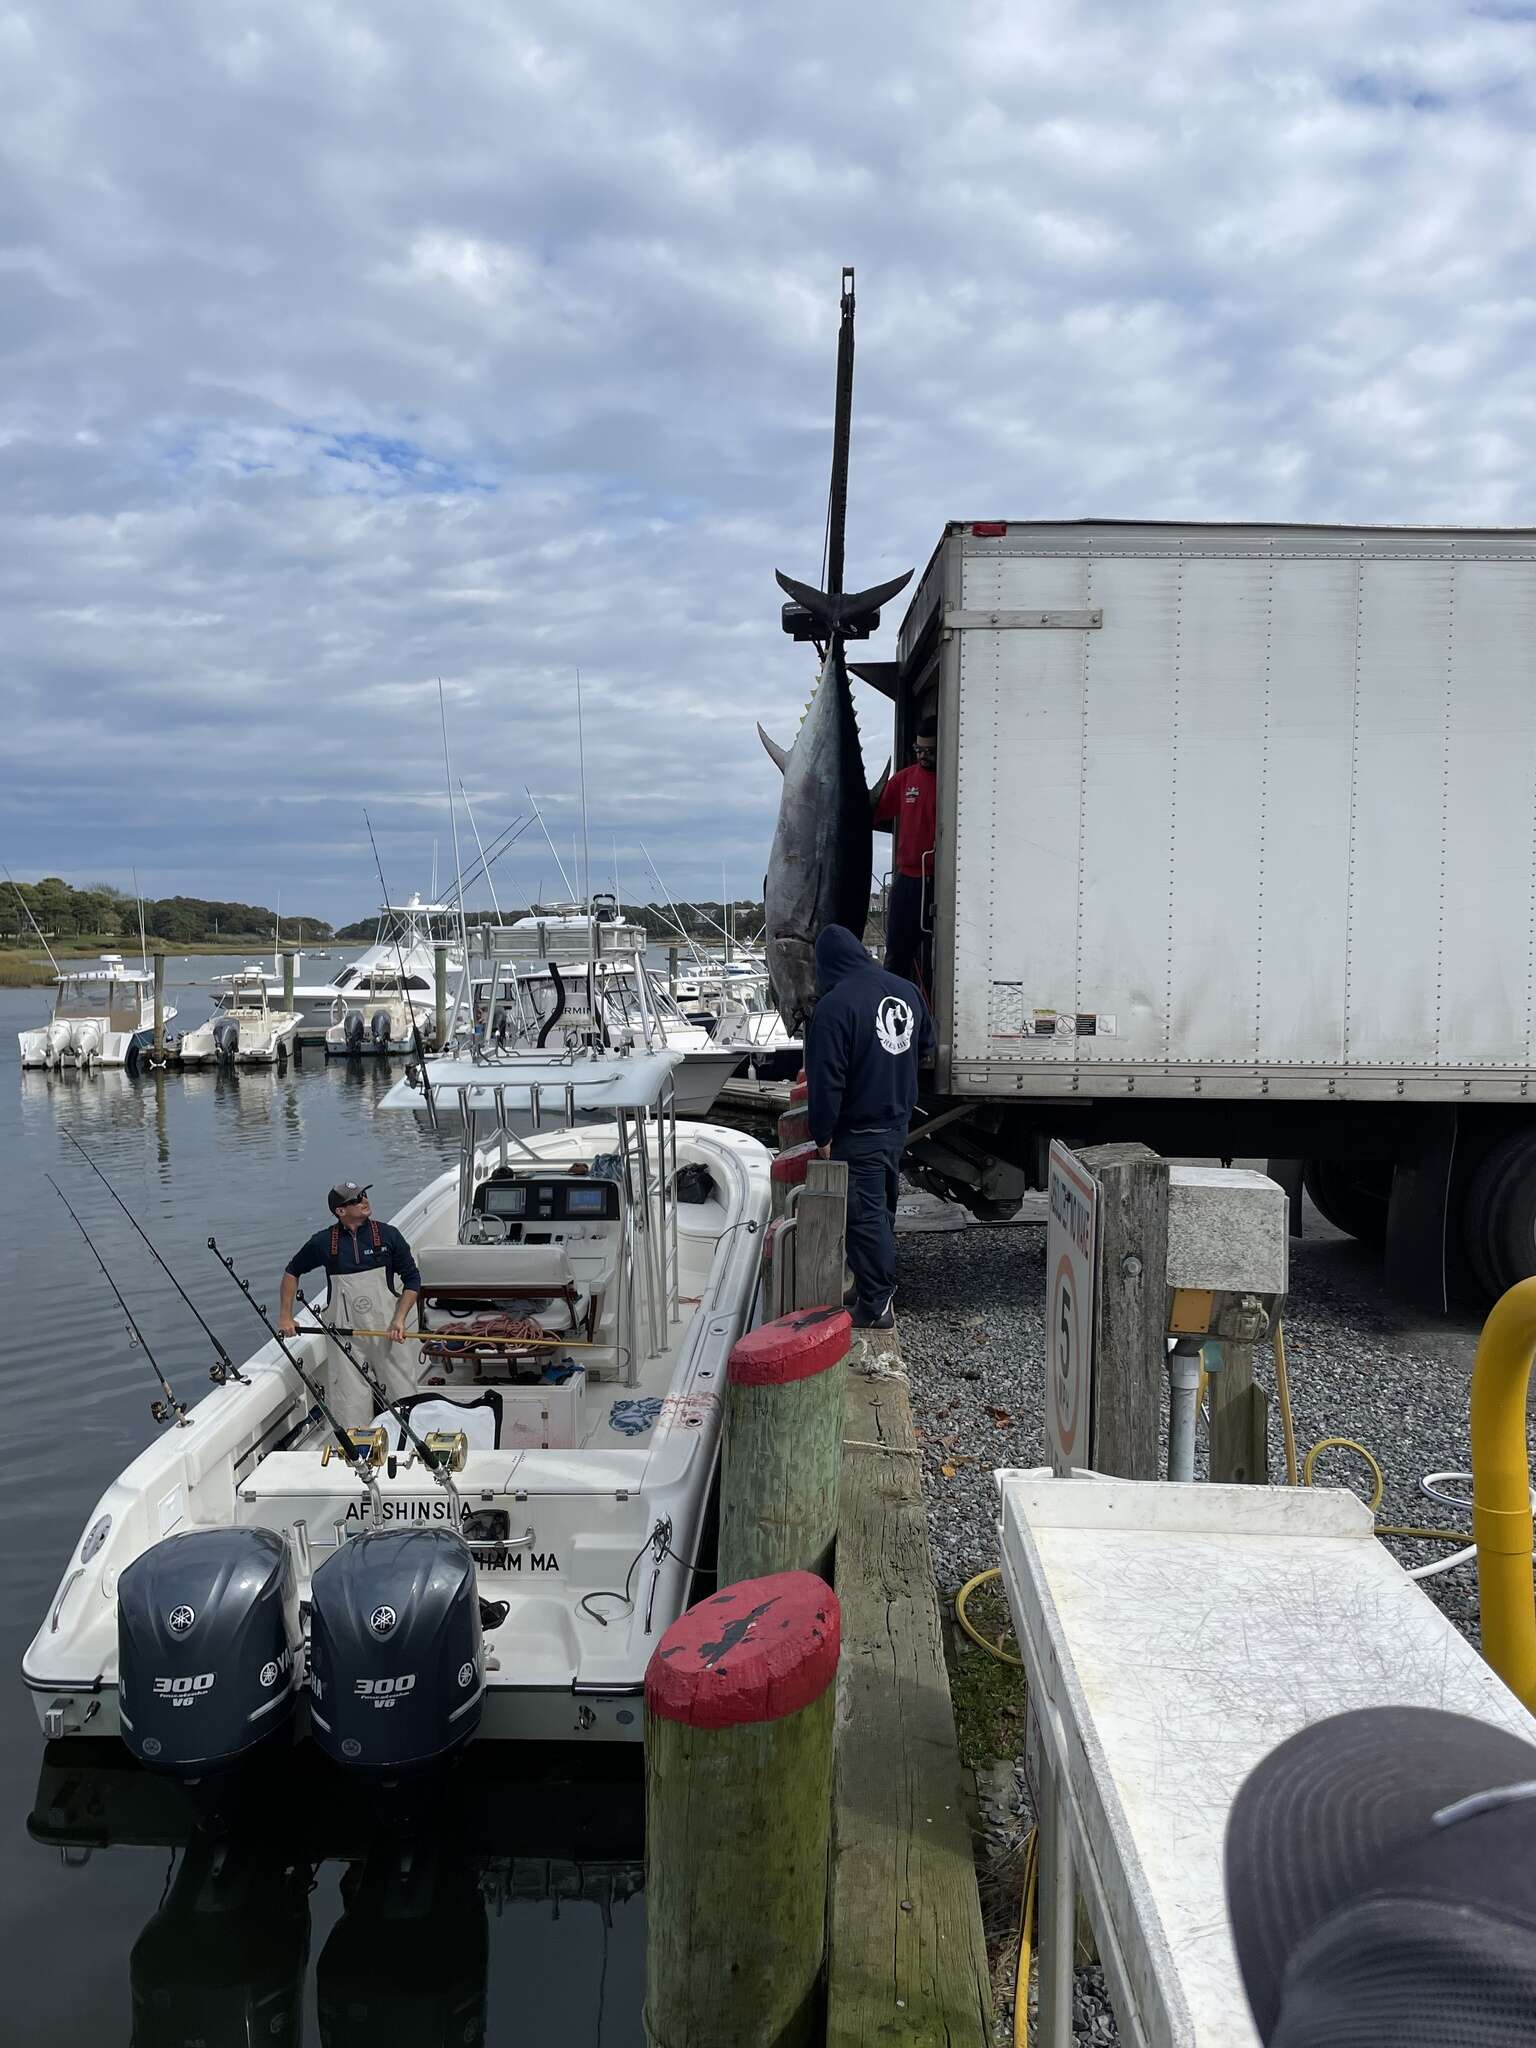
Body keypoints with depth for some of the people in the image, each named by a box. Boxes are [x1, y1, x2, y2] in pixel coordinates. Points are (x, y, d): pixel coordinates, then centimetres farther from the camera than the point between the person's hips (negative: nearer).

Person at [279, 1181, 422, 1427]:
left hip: (387, 1330, 0)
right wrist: (286, 1316, 10)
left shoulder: (388, 1235, -2)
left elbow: (412, 1278, 4)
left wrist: (399, 1319, -8)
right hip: (343, 1332, 0)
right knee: (350, 1402, 1)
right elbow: (292, 1271, 16)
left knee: (404, 1395, 2)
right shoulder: (323, 1242, -1)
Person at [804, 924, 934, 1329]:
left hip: (858, 1133, -8)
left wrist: (823, 1135, -12)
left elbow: (826, 1080, -20)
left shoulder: (834, 1005, -20)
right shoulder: (907, 991, 4)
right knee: (883, 1208, 20)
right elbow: (926, 1046, 19)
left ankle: (875, 1306, 2)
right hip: (898, 1124, 8)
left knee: (865, 1215, -2)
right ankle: (879, 1285, 33)